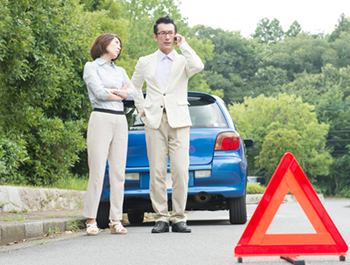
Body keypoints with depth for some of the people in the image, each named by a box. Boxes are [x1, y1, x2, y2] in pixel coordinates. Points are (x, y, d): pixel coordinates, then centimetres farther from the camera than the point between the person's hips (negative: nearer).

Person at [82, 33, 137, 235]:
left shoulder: (120, 71, 22)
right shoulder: (91, 67, 5)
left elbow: (133, 93, 9)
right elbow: (99, 93, -9)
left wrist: (112, 91, -5)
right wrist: (121, 93, 5)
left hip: (120, 121, 6)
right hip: (101, 118, -6)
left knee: (118, 173, 1)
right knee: (97, 172, -9)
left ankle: (116, 221, 4)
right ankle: (91, 220, -5)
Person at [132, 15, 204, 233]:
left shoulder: (183, 61, 10)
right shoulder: (145, 62, 15)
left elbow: (198, 66, -13)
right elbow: (134, 86, 28)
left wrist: (183, 45, -4)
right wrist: (141, 109, 14)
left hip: (178, 122, -1)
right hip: (154, 122, 1)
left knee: (181, 172, -9)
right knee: (157, 173, -3)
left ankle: (179, 218, -1)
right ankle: (161, 218, 2)